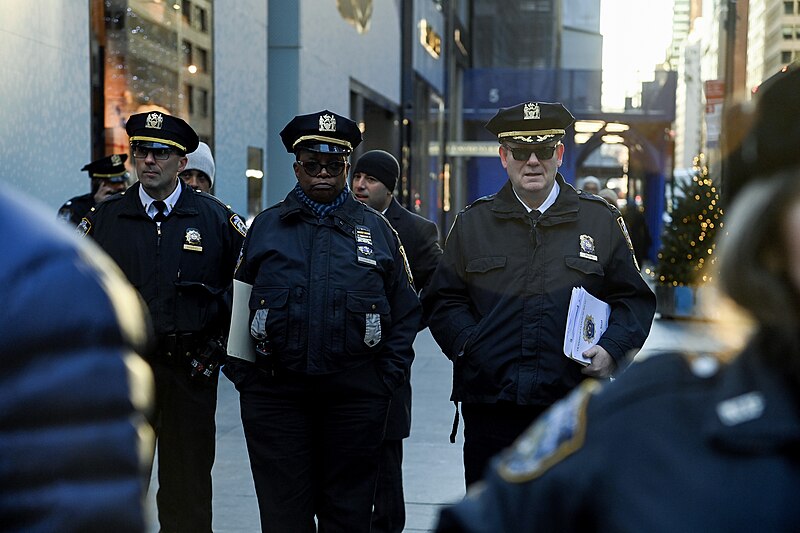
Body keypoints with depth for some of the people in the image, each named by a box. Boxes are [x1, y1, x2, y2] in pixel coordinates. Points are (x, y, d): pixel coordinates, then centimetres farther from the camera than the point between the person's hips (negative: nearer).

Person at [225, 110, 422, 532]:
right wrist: (241, 374, 1)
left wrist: (387, 378, -1)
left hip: (356, 397, 0)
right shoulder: (265, 227, 9)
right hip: (275, 394, 0)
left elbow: (406, 311, 8)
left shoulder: (377, 229, 8)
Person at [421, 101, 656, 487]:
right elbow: (443, 300, 11)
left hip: (573, 411, 0)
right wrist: (468, 344, -7)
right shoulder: (472, 223, 10)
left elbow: (635, 299, 10)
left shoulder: (601, 221, 8)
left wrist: (612, 348, -7)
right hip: (490, 408, 1)